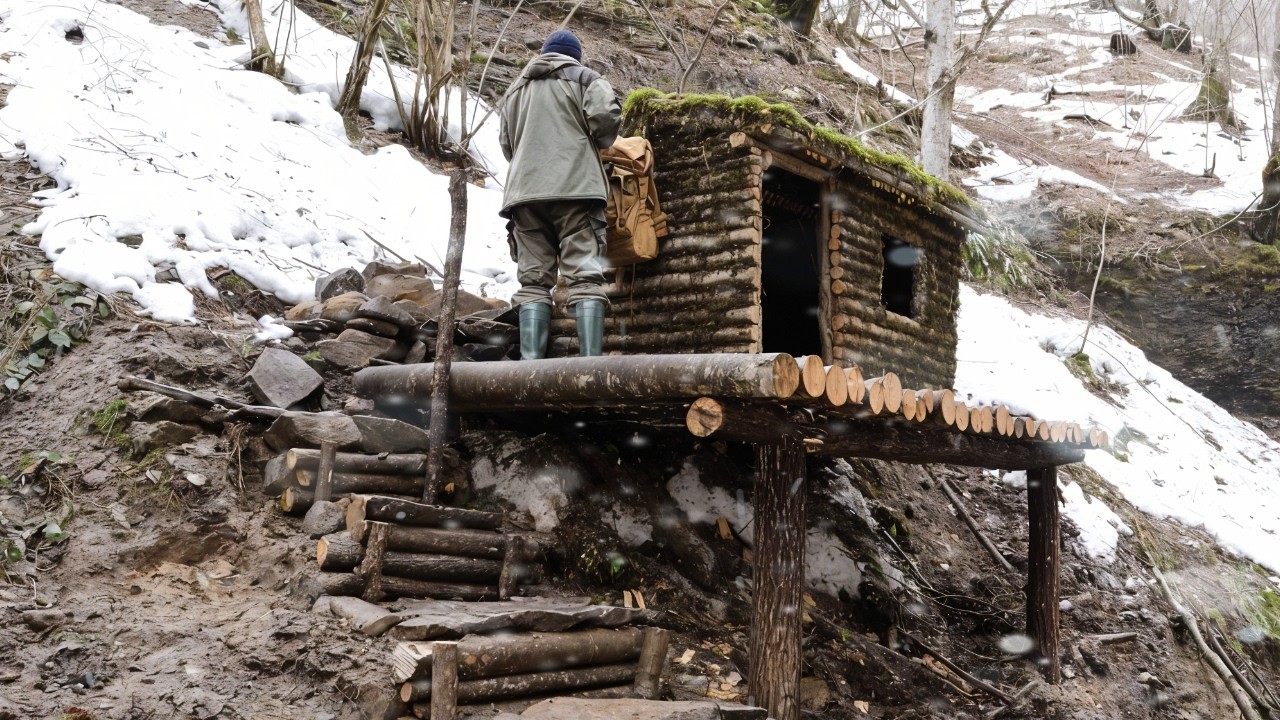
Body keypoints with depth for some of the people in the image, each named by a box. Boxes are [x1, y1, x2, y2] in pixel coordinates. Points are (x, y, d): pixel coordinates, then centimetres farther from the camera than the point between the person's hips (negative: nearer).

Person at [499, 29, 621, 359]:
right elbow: (605, 113, -5)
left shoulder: (517, 88, 28)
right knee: (585, 277, -9)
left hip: (524, 191, 4)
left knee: (533, 280, 0)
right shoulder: (583, 76, 13)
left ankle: (530, 365, -12)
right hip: (574, 186, -4)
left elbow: (506, 144, 26)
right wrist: (597, 142, 13)